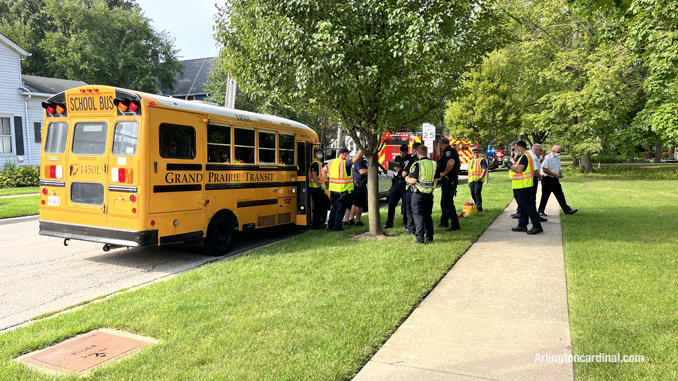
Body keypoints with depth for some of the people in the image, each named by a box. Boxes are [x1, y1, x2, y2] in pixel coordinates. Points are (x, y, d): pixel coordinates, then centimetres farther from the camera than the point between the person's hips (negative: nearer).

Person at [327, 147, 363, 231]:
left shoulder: (331, 163, 10)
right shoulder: (345, 163, -13)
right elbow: (357, 158, -21)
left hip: (333, 190, 7)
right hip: (343, 191, -7)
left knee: (334, 209, 17)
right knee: (340, 210, 2)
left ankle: (330, 226, 20)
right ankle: (337, 227, 5)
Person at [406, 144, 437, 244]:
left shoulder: (418, 164, -15)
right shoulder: (433, 164, 6)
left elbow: (413, 180, -19)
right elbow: (435, 179, 13)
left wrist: (407, 179, 2)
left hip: (418, 193, -6)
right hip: (429, 194, 6)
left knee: (418, 215, 0)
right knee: (428, 215, 14)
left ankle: (420, 239, -2)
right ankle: (429, 237, 19)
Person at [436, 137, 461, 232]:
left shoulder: (448, 151, -16)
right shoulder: (453, 151, 16)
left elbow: (451, 163, -35)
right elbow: (459, 164, 29)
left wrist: (444, 173, -24)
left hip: (448, 180, -11)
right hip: (451, 180, 11)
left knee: (447, 202, -8)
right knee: (443, 202, 20)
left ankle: (455, 225, -8)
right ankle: (444, 222, 30)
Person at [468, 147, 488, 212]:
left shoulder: (482, 160, -1)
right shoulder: (471, 161, 21)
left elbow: (484, 170, -9)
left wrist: (480, 178, -17)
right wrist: (469, 180, 18)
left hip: (478, 180, -7)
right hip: (471, 180, 7)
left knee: (477, 193, -13)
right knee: (473, 194, 9)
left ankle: (479, 208, -10)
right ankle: (475, 207, 19)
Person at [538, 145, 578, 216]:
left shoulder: (558, 158, 12)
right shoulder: (547, 158, -14)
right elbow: (544, 169, -19)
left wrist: (560, 173, 2)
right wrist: (555, 175, -18)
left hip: (555, 179, 7)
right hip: (547, 179, -7)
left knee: (560, 195, 7)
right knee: (545, 196, 0)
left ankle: (567, 210, 10)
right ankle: (540, 211, 10)